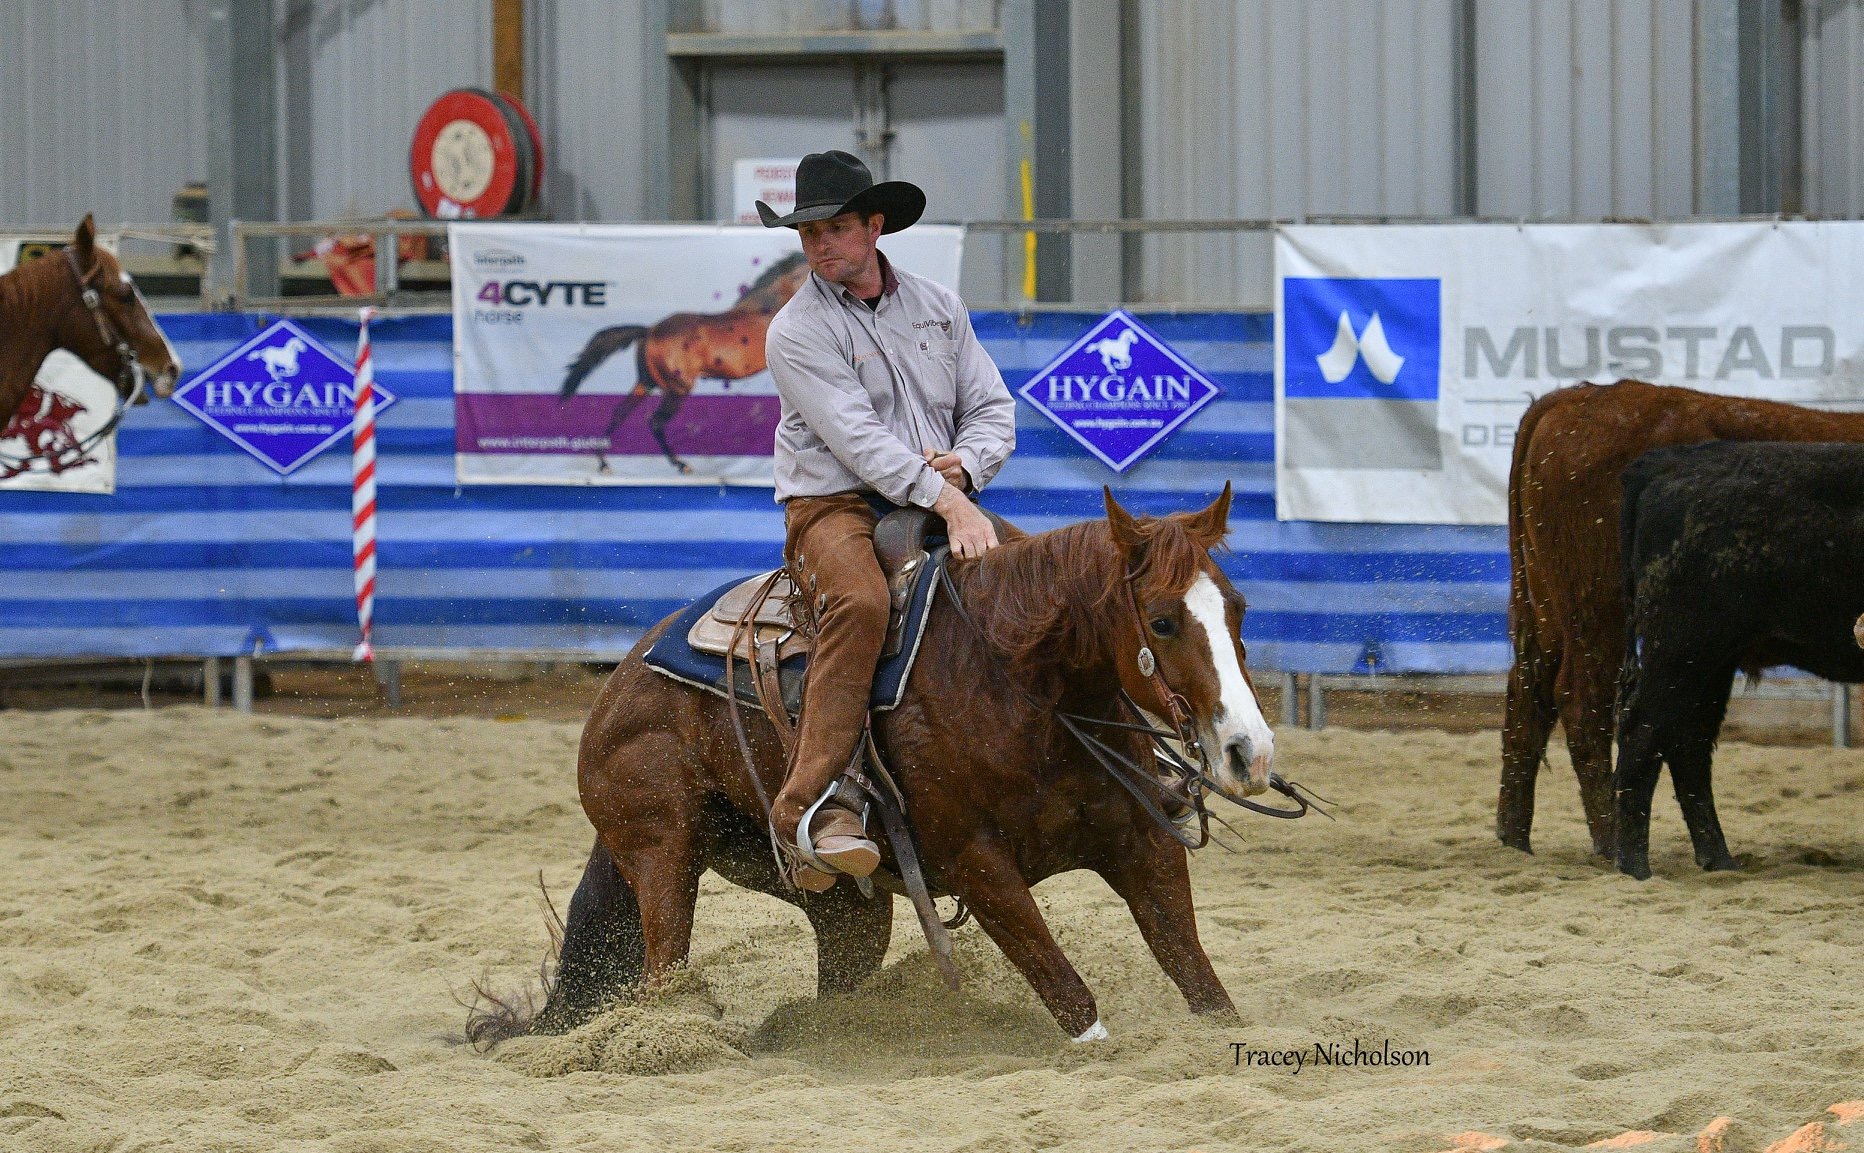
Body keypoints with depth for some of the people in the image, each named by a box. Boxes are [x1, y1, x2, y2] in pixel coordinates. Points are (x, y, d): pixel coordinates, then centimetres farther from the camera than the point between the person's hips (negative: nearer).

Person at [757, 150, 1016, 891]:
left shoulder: (939, 308, 15)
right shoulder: (798, 333, -3)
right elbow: (857, 436, -14)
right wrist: (944, 499, -23)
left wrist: (965, 463, -9)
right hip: (834, 505, -6)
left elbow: (993, 407, 15)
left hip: (942, 502, 6)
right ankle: (811, 806, -44)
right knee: (860, 602, -37)